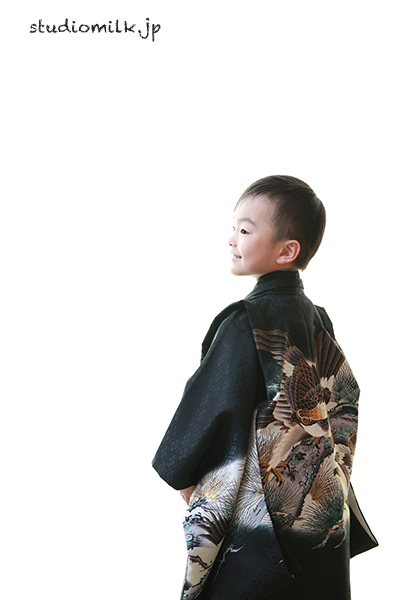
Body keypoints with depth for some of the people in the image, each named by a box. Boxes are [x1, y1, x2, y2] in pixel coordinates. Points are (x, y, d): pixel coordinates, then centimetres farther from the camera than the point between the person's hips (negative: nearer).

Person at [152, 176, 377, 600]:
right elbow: (346, 398, 15)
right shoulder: (316, 319, 6)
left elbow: (209, 410, -15)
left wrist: (180, 475, 0)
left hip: (260, 525, -8)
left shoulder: (244, 323, -17)